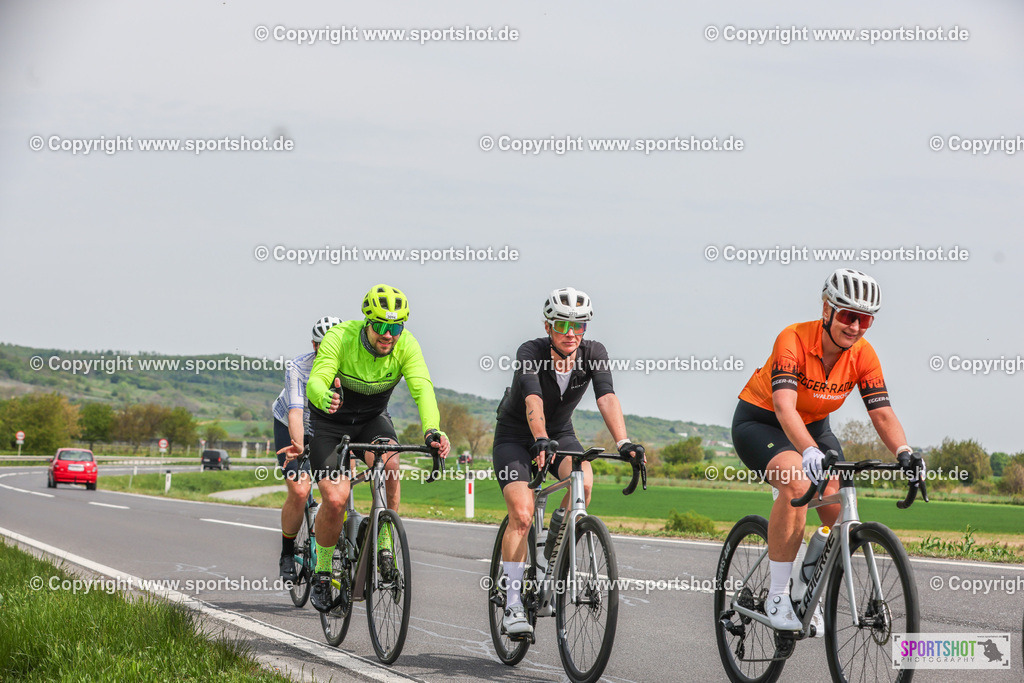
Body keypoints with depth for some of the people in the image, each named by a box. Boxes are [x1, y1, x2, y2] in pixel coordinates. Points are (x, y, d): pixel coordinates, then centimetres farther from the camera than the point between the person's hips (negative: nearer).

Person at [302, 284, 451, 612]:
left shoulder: (406, 345, -22)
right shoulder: (340, 338, -28)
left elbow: (422, 387, -34)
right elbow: (315, 381, -39)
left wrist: (432, 430, -53)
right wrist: (325, 396, -64)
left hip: (372, 419, 2)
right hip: (329, 423, -2)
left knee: (389, 462, -32)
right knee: (335, 499, -18)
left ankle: (385, 541, -13)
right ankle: (322, 569, 8)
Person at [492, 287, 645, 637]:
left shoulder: (593, 354, -17)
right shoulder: (530, 352, -26)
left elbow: (607, 398, -30)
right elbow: (532, 399, -42)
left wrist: (623, 442, -47)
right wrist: (541, 441, -59)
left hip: (559, 433, 3)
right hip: (514, 436, -3)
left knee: (584, 482, -30)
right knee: (521, 515, -22)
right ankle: (512, 606, -16)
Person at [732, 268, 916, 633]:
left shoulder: (862, 354, -15)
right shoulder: (794, 340, -30)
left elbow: (882, 413, -18)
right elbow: (784, 406, -43)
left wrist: (905, 455, -38)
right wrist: (810, 451, -60)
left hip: (813, 427, 6)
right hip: (760, 422, -5)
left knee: (843, 515, -13)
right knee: (798, 483, -35)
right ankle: (777, 597, -25)